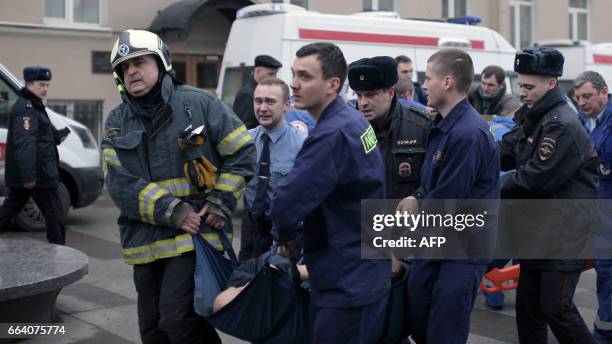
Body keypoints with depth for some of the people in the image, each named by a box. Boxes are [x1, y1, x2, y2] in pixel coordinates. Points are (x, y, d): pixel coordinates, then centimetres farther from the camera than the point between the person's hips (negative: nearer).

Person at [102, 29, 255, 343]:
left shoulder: (198, 103, -2)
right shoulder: (117, 122, 6)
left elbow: (242, 152, 2)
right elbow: (119, 184, -6)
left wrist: (222, 201, -9)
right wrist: (171, 210, -19)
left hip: (196, 234, -4)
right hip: (146, 240, 5)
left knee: (177, 317, -16)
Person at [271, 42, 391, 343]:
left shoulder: (333, 135, -24)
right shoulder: (353, 120, 8)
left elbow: (287, 202, -28)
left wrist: (284, 236, -7)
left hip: (347, 284, -10)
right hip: (357, 274, 10)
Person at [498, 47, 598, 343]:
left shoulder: (562, 126, -21)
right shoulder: (531, 117, 10)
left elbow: (534, 178, -23)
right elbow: (505, 151, 8)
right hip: (537, 225, 9)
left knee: (555, 307, -5)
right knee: (527, 303, 14)